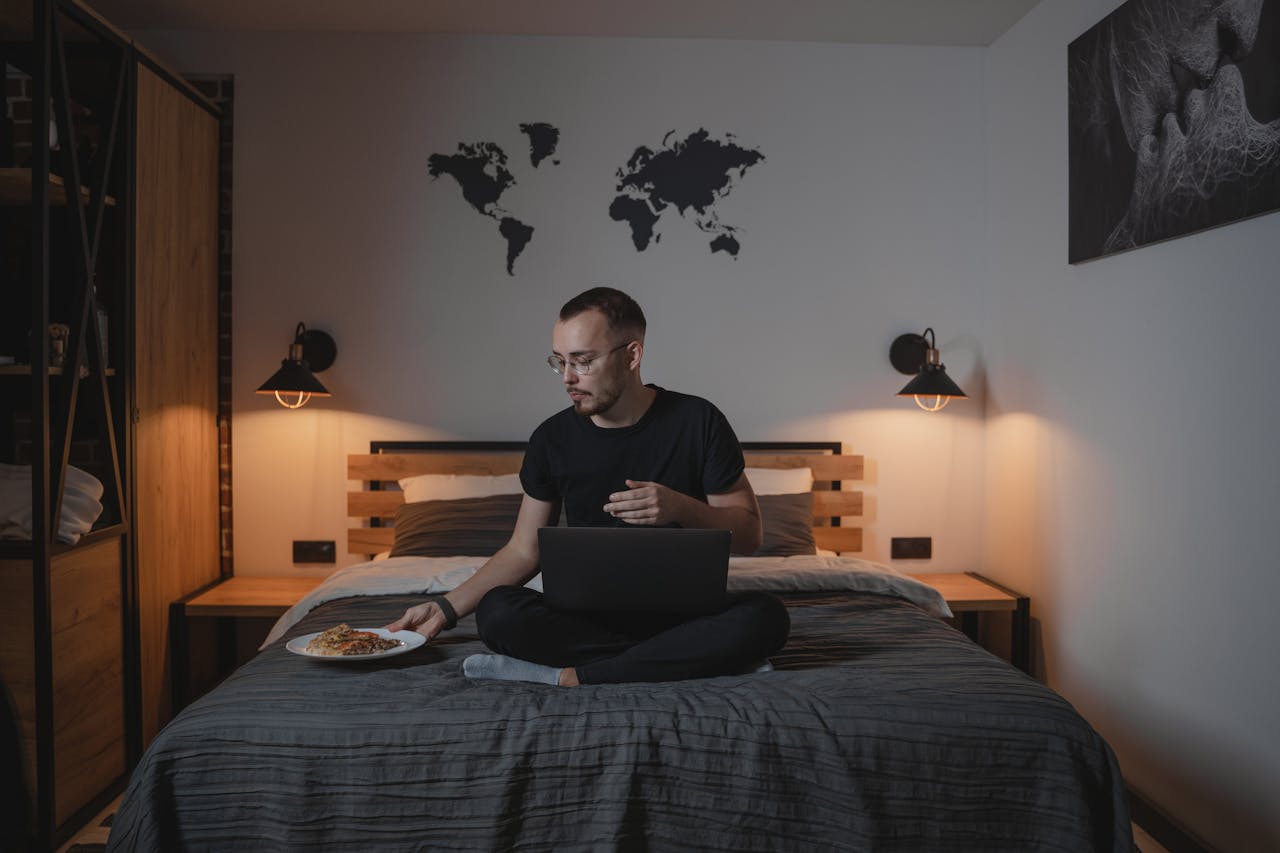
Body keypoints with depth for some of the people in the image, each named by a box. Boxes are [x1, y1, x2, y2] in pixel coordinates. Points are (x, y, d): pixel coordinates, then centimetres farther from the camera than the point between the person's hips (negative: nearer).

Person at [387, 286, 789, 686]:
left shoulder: (696, 421, -6)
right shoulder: (552, 439, 1)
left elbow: (748, 535, -3)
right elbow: (524, 551, 7)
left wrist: (682, 509, -22)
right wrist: (447, 607, -4)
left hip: (686, 608, -1)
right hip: (590, 613, 1)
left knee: (766, 616, -32)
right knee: (496, 613, -28)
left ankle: (574, 675, -27)